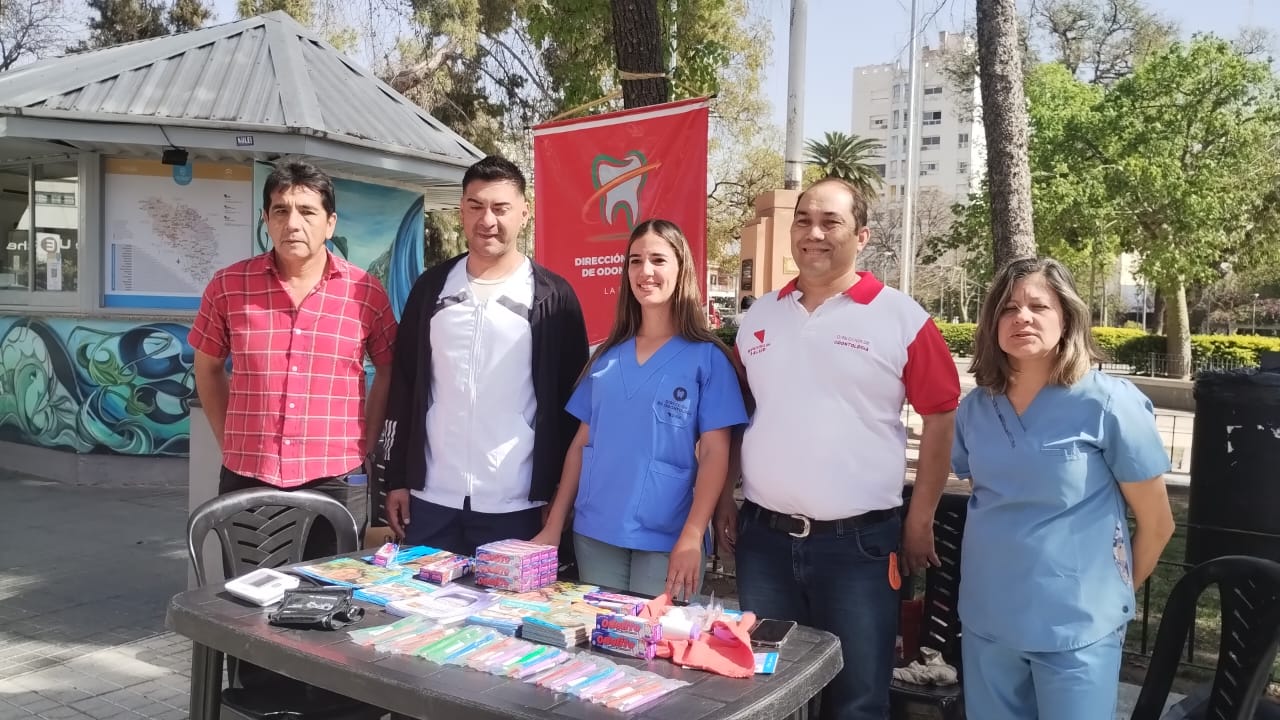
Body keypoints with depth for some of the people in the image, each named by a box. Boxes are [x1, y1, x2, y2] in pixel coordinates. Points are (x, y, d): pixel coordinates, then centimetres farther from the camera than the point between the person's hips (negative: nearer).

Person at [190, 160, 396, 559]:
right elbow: (208, 368, 13)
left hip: (336, 485, -1)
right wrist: (228, 441, 7)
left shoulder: (366, 291, -3)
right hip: (246, 482, 1)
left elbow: (389, 370, 9)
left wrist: (365, 445, 4)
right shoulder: (228, 286, -1)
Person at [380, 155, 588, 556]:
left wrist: (559, 493, -4)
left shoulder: (553, 297, -2)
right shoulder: (432, 286, 7)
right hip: (430, 499, 3)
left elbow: (570, 400, -2)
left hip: (515, 506, -3)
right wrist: (396, 478, 7)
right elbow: (403, 385, 10)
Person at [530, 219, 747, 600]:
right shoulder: (606, 355, 8)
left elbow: (714, 454, -8)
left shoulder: (706, 357, -4)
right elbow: (581, 443, 10)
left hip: (666, 541, -4)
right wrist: (553, 525, 6)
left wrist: (692, 538, -16)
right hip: (594, 535, 4)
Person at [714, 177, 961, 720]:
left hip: (859, 542, -3)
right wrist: (725, 498, 8)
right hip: (763, 537, 4)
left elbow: (940, 417, -3)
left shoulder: (902, 318, -6)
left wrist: (920, 519, -4)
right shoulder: (758, 316, 7)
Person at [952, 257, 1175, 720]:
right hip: (985, 622, 4)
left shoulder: (1108, 403, -12)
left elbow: (1157, 524, -4)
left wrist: (1114, 594, 6)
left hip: (1077, 629, -4)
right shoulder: (975, 408, 2)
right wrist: (999, 565, 11)